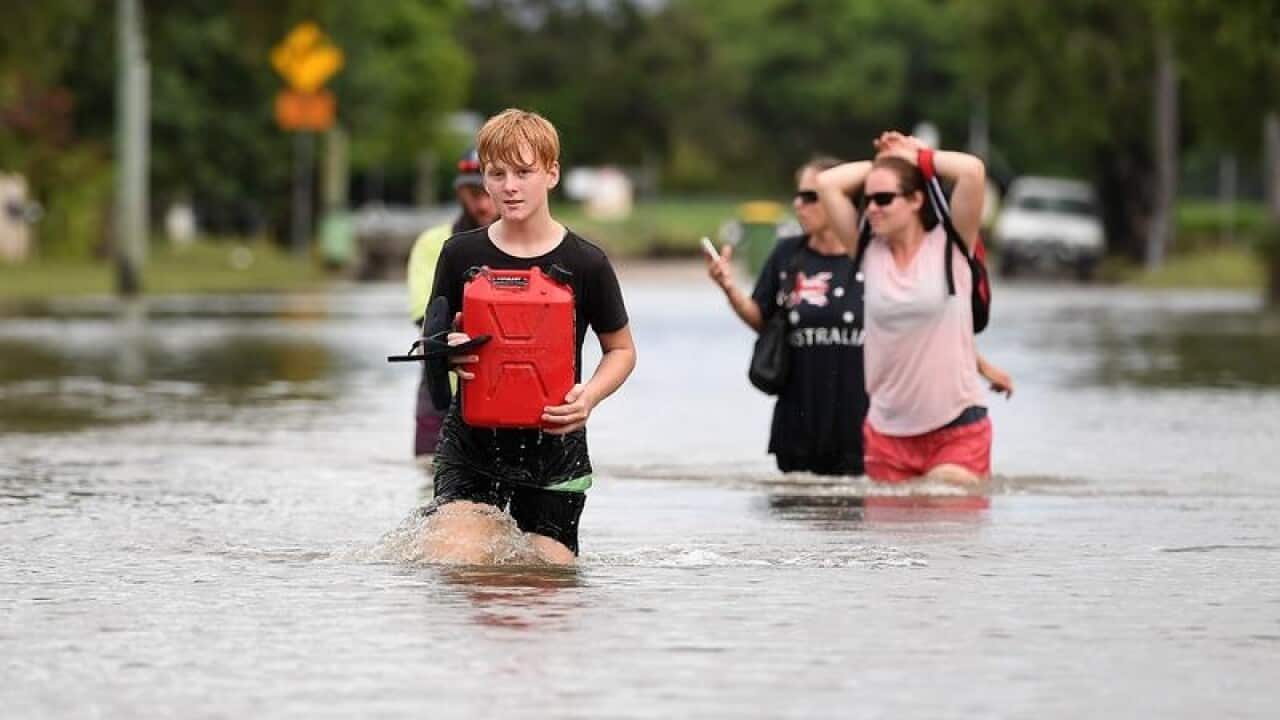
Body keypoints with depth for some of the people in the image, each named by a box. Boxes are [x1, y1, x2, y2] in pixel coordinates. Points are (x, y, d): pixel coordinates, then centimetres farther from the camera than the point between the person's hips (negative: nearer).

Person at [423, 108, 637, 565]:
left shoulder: (585, 263, -5)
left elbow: (621, 349, 7)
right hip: (473, 439, 0)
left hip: (553, 446, 0)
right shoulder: (462, 254, -1)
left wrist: (590, 395, -14)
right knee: (455, 564, -17)